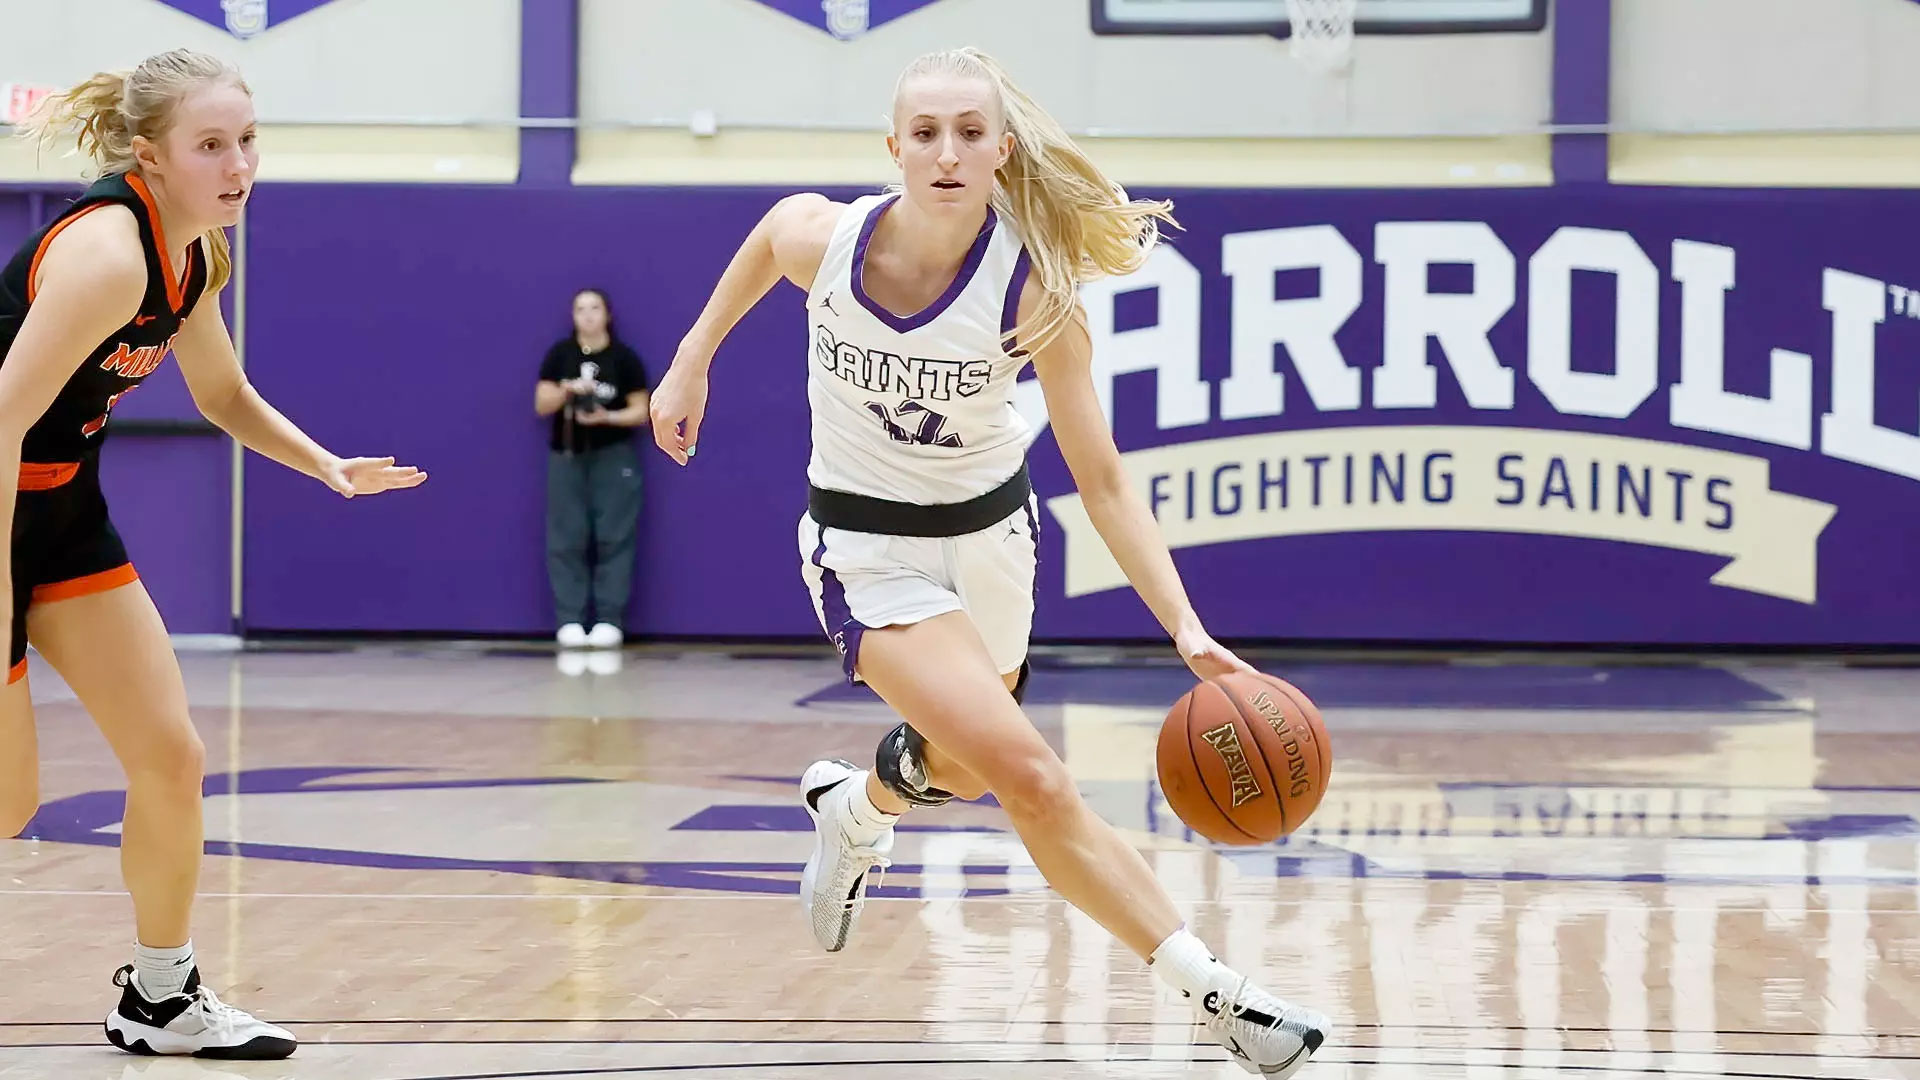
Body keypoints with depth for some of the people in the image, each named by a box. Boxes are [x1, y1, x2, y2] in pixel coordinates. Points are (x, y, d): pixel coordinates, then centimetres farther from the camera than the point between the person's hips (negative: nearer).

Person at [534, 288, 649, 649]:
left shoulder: (624, 357, -3)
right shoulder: (559, 354, 2)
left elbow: (641, 412, -2)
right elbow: (541, 405, 1)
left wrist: (606, 417, -17)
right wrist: (566, 389, -17)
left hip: (612, 456, -2)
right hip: (567, 455, 2)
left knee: (613, 538, -3)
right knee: (566, 540, -1)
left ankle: (609, 620, -1)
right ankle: (570, 620, 2)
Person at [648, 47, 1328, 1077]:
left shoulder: (1033, 292, -24)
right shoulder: (822, 236, -22)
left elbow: (1102, 483, -21)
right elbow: (765, 239, 5)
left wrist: (1187, 629, -32)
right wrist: (690, 363, 11)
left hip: (990, 532, 2)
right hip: (867, 547, -2)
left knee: (963, 768, 25)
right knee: (1033, 779, -20)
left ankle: (851, 808, 62)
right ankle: (1214, 994, -14)